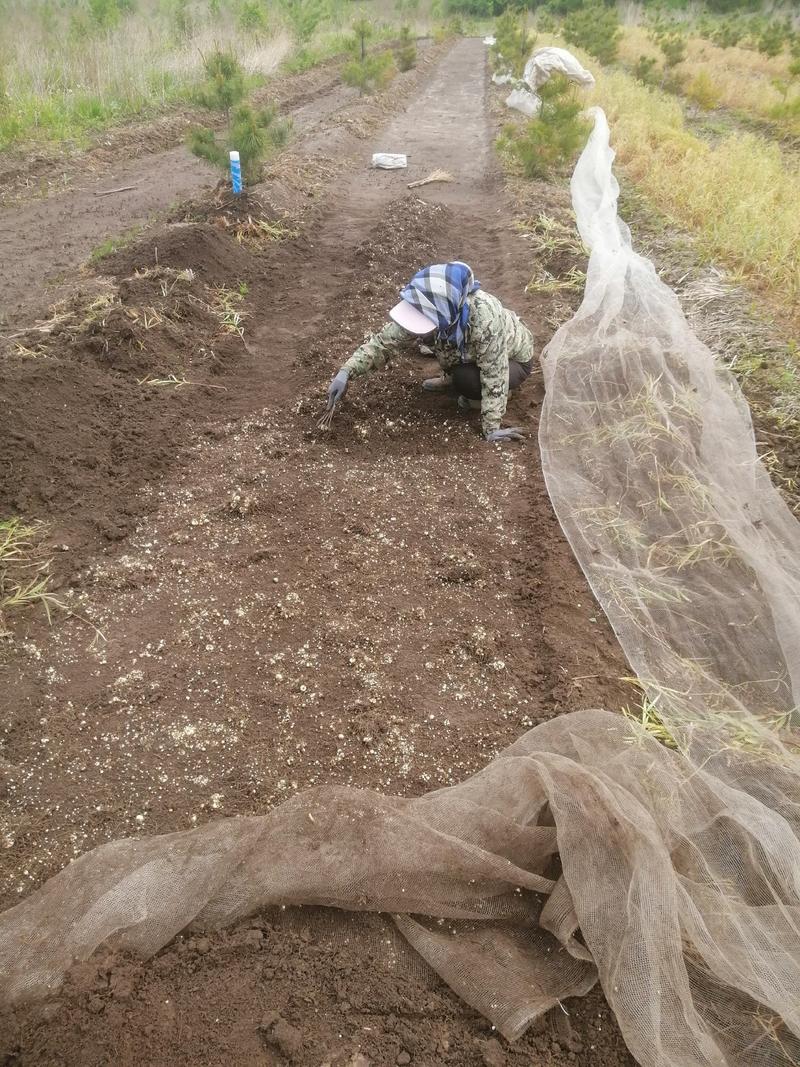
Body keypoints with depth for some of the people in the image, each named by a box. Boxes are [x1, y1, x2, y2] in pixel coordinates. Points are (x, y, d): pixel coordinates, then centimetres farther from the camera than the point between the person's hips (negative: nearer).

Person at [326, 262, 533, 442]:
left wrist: (492, 429, -31)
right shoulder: (430, 312, -27)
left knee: (465, 378, -32)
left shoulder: (484, 318, -44)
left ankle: (494, 395, 0)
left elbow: (494, 375, -35)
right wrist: (346, 372, -33)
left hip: (514, 359, -6)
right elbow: (384, 341, -20)